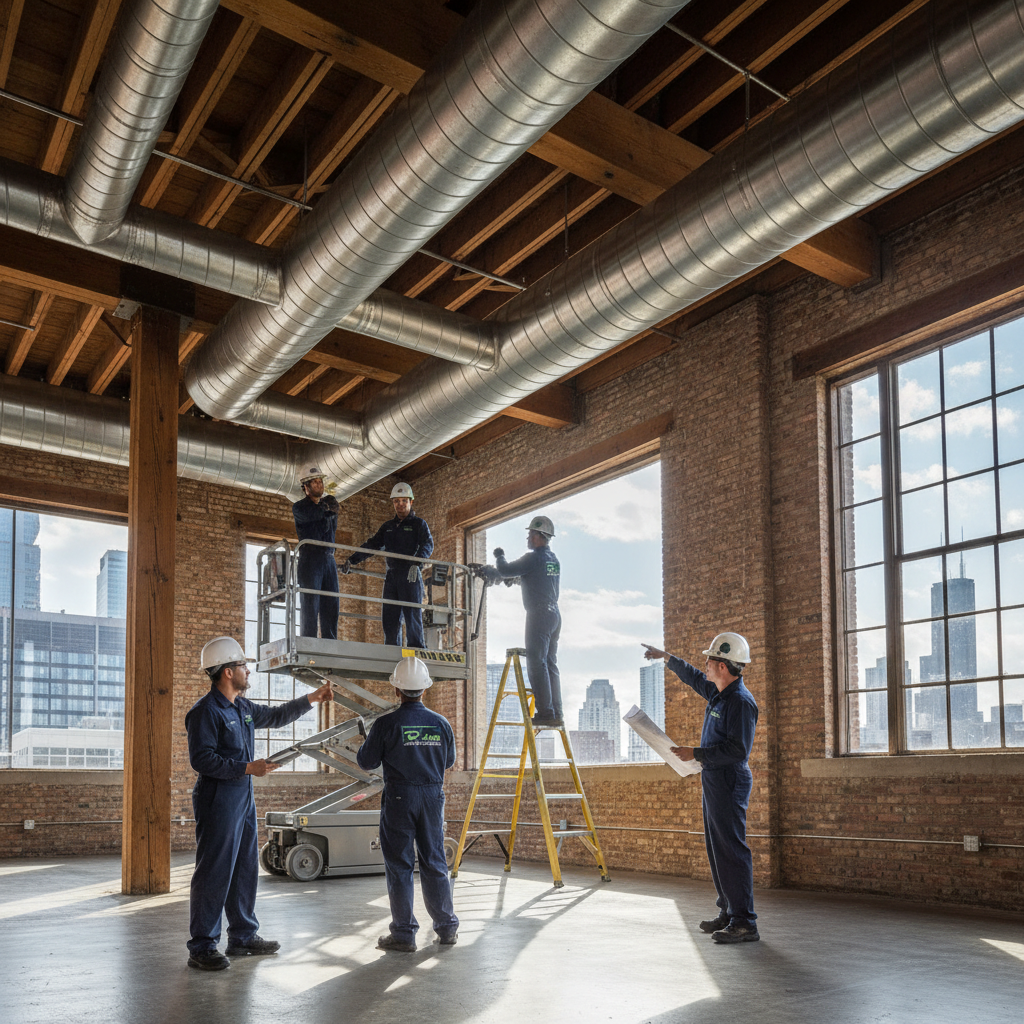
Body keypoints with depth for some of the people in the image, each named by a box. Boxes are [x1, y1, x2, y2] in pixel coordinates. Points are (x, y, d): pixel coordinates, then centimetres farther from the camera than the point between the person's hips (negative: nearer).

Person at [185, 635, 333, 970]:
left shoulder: (242, 707, 14)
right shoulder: (205, 711, -13)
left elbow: (274, 716, 32)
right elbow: (201, 759, -20)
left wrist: (310, 699, 31)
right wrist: (247, 768, -22)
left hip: (244, 798, 9)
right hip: (218, 801, -9)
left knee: (245, 870, 14)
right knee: (214, 873, -6)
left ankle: (244, 936, 25)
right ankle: (202, 947, 2)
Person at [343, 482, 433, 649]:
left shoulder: (418, 524, 7)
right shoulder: (388, 526, 22)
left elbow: (427, 544, -9)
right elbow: (373, 545, 20)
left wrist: (416, 562, -27)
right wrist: (352, 559, 8)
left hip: (411, 575, -5)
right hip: (392, 575, 5)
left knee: (412, 614, -10)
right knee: (389, 616, -1)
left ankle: (416, 647, -9)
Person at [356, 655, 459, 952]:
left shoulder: (386, 724, -11)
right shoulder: (441, 723, 0)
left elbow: (367, 761, -3)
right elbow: (449, 761, 13)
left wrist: (365, 744, 18)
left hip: (399, 797, -3)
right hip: (433, 796, 3)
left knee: (399, 865, 4)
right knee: (434, 862, 13)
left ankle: (404, 933, 7)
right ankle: (447, 927, 20)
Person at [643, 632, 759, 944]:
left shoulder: (741, 701, -18)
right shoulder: (719, 693, 11)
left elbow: (737, 749, -24)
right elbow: (695, 678, 33)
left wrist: (695, 754, -20)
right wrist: (667, 657, 39)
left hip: (729, 783, -10)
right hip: (713, 780, 10)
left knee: (731, 850, -10)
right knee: (717, 849, 13)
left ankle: (745, 923, -8)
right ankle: (728, 914, 21)